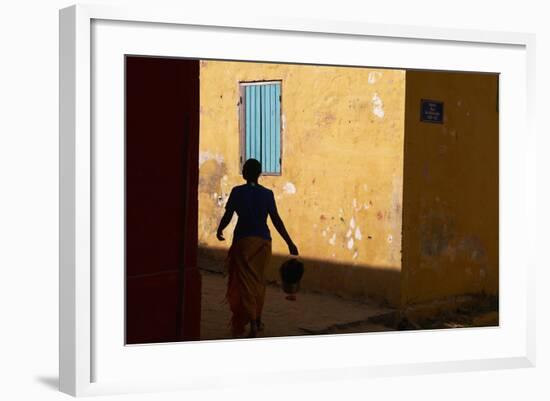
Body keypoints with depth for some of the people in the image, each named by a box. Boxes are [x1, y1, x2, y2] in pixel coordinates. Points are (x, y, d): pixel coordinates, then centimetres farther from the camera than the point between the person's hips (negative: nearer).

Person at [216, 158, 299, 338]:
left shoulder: (237, 192, -6)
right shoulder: (267, 194, 0)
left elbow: (227, 216, -4)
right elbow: (276, 220, -3)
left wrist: (219, 231, 17)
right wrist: (290, 243, 1)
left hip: (244, 240, -3)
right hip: (263, 240, 3)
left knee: (246, 281, -2)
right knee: (259, 280, 19)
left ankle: (252, 325, -14)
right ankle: (257, 320, 30)